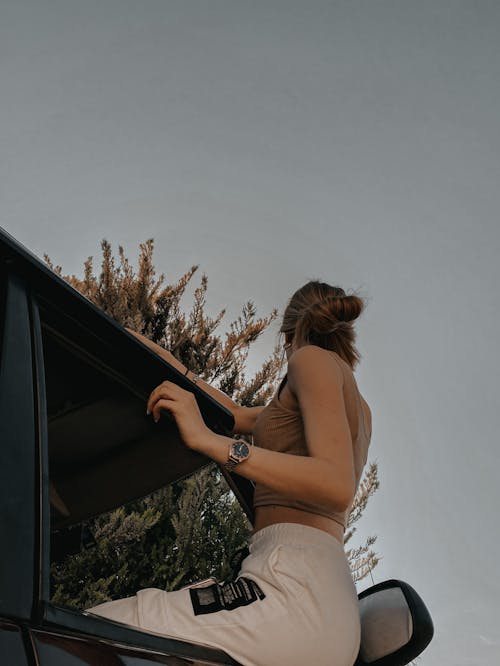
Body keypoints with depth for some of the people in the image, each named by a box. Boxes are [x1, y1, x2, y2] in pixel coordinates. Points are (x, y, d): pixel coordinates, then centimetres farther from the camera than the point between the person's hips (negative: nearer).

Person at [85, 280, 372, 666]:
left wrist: (209, 441, -17)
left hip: (296, 586, -9)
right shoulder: (357, 409, 27)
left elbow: (337, 485, -16)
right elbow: (238, 416, 35)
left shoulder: (312, 359, 1)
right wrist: (163, 358, 38)